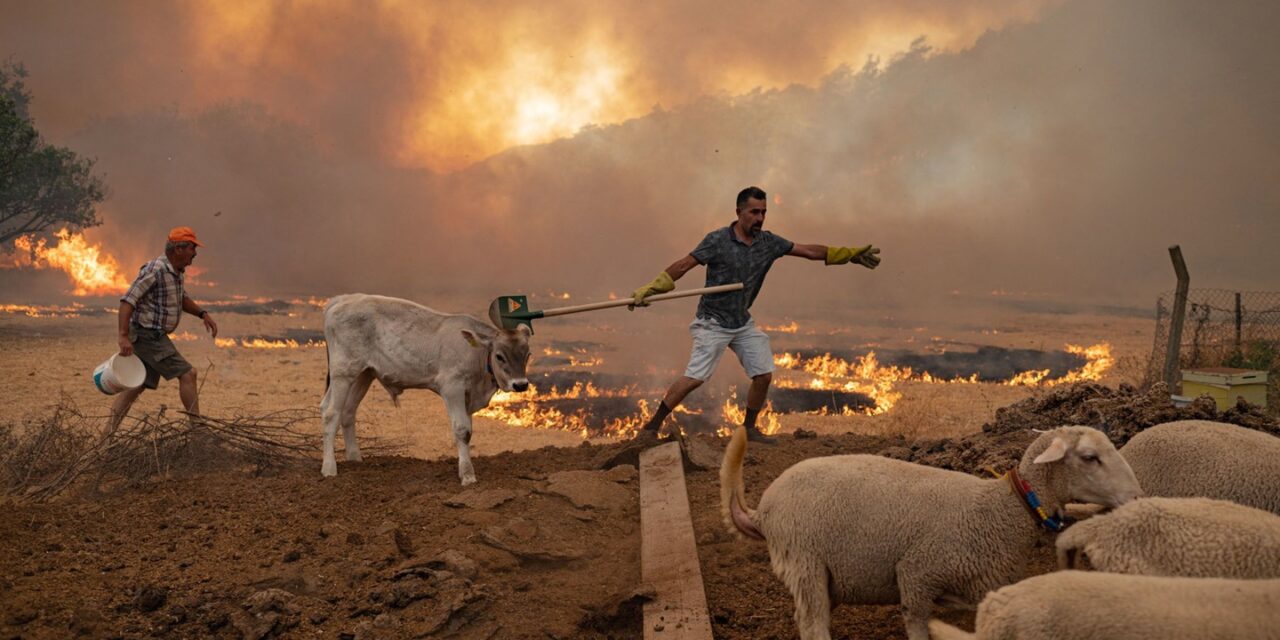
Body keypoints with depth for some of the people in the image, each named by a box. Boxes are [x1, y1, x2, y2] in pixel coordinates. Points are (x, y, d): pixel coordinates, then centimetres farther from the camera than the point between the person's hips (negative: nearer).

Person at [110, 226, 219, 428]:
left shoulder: (176, 271, 11)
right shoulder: (155, 271, -19)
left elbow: (182, 299, 28)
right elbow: (127, 300, -23)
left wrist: (203, 314, 11)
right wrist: (123, 336, -30)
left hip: (156, 336, 10)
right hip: (148, 334, -10)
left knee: (137, 386, 9)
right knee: (187, 374, -10)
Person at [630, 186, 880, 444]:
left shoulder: (768, 242, 2)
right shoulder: (717, 240, -14)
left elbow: (810, 251, 7)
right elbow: (683, 265, -17)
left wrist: (851, 254, 5)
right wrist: (649, 289, -26)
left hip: (743, 323, 6)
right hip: (713, 323, -6)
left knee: (763, 375, 3)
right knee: (694, 378, -15)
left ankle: (749, 429, 22)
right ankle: (651, 427, -8)